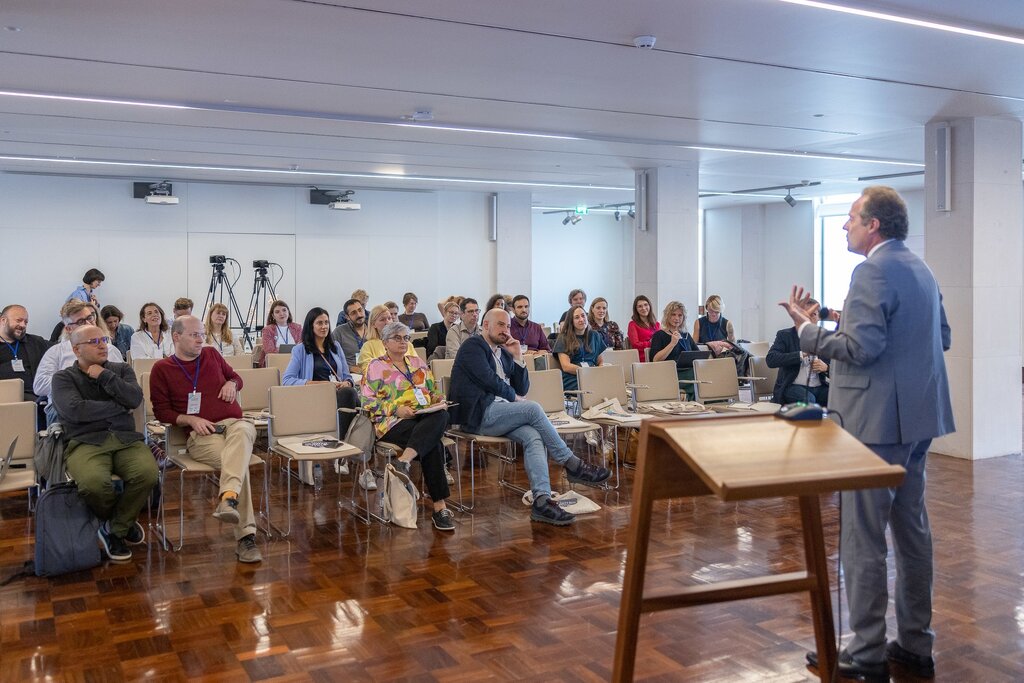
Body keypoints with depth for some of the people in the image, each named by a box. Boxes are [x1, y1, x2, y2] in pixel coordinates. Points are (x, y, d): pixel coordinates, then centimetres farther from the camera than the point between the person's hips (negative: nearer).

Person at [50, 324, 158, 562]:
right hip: (86, 442, -2)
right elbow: (75, 410, -9)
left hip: (126, 438, 2)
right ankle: (124, 521, 1)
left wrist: (104, 376, -3)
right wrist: (120, 408, -1)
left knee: (148, 473, -31)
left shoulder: (121, 370, 19)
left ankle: (115, 529, -3)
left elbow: (135, 399, 0)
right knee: (93, 482, -36)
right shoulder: (64, 378, 11)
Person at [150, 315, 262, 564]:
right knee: (235, 460, -35)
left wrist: (231, 384, 9)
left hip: (234, 423, 3)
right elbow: (161, 411, 10)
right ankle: (246, 537, -40)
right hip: (201, 434, -2)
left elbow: (235, 376, 34)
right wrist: (191, 420, -7)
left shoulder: (211, 355, 20)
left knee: (242, 432, -39)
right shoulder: (161, 369, 11)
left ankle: (229, 498, -60)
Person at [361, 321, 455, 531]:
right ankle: (439, 507, -40)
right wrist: (397, 409, -15)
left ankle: (404, 460, -51)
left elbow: (435, 392, 28)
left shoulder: (417, 363, 26)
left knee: (442, 417, -36)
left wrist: (439, 402, 3)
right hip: (393, 424, -4)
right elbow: (368, 401, -1)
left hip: (429, 417, 5)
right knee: (433, 445, -35)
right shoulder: (376, 366, 9)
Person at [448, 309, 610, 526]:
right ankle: (572, 465, -17)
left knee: (533, 436, -23)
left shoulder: (503, 353, 23)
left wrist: (517, 357, 8)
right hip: (478, 413, -7)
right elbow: (489, 379, -12)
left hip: (500, 413, 7)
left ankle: (542, 500, -37)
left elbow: (522, 389, 18)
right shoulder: (473, 346, 1)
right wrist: (514, 397, 2)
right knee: (533, 408, -25)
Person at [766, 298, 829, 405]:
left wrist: (826, 368, -11)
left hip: (819, 387, 3)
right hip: (793, 387, -3)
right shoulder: (784, 335, 4)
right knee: (808, 399, -34)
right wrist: (802, 354, -21)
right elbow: (770, 359, -13)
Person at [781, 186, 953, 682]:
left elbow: (861, 347, -22)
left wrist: (806, 328, -11)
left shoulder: (873, 272, -15)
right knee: (911, 528, 15)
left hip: (879, 420, -10)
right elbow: (942, 337, 19)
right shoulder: (920, 269, 15)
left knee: (863, 537, -3)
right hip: (918, 417, 10)